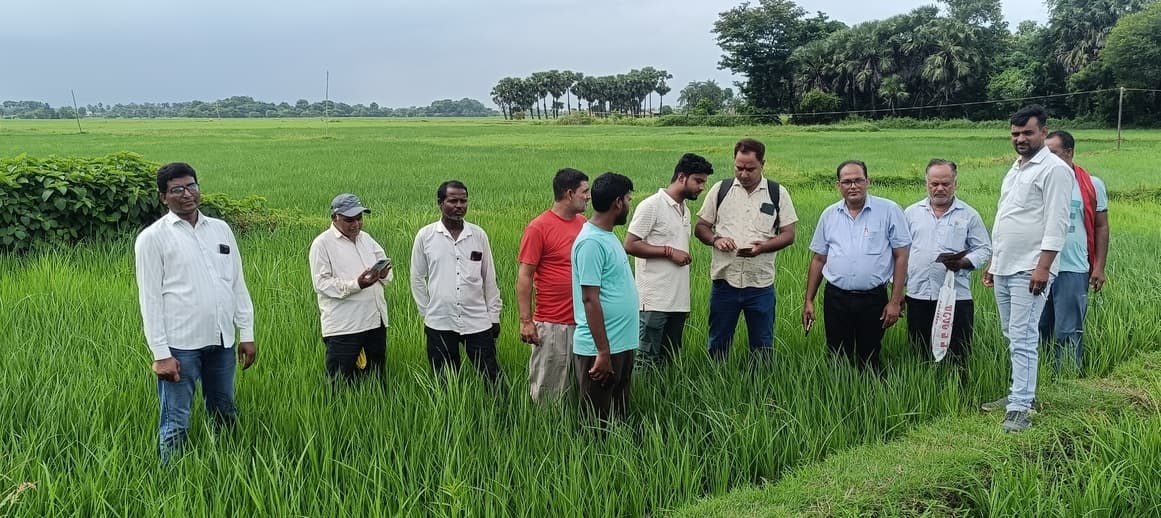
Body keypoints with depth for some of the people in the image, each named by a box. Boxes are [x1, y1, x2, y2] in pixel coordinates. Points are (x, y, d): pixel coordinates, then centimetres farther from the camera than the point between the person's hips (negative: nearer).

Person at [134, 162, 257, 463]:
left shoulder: (220, 229, 10)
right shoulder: (153, 238, -4)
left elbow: (238, 284, 13)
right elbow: (150, 298, -7)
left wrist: (246, 333, 9)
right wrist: (160, 354, -11)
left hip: (222, 341, 5)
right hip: (180, 346, -5)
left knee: (225, 416, 15)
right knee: (176, 424, 0)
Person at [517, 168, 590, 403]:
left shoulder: (583, 223, 8)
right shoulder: (539, 228, -11)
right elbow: (524, 276, -10)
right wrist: (526, 321, -13)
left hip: (583, 321, 6)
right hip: (552, 325, -6)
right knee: (546, 392, 4)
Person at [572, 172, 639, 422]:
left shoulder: (607, 236, 11)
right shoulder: (592, 242, -18)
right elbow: (590, 299, -21)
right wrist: (603, 352, -21)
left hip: (622, 344, 9)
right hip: (600, 350, -9)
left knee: (620, 417, 18)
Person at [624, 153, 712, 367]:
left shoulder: (685, 210, 18)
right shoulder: (651, 206, -8)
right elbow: (630, 245, -14)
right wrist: (669, 251, -15)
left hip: (679, 301, 8)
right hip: (654, 301, -8)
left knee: (670, 361, 11)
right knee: (647, 360, -5)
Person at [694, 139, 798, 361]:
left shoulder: (778, 193, 3)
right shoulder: (720, 189, 5)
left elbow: (788, 234, 1)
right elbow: (700, 227, 8)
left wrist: (762, 247, -17)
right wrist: (715, 240, -14)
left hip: (761, 284, 0)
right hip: (724, 281, 1)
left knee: (762, 348, 8)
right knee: (718, 346, 8)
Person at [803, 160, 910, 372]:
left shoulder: (889, 210, -3)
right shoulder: (829, 215, 7)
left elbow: (901, 257, -2)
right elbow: (818, 259, 13)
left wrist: (895, 301, -7)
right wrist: (808, 301, 10)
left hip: (873, 299, -2)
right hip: (836, 299, 3)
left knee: (869, 362, 7)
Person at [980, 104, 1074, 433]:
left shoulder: (1054, 170, -9)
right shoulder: (1016, 169, 18)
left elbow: (1056, 224, -16)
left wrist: (1043, 267, -21)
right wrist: (993, 262, 21)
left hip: (1029, 270, -9)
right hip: (1004, 268, 9)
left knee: (1023, 340, -10)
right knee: (1012, 337, 14)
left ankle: (1021, 408, -8)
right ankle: (1019, 393, 23)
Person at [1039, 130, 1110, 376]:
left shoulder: (1092, 185, 3)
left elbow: (1101, 227, 7)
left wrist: (1099, 267, 1)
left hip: (1073, 271, -2)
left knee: (1068, 333, 1)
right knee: (1039, 329, 8)